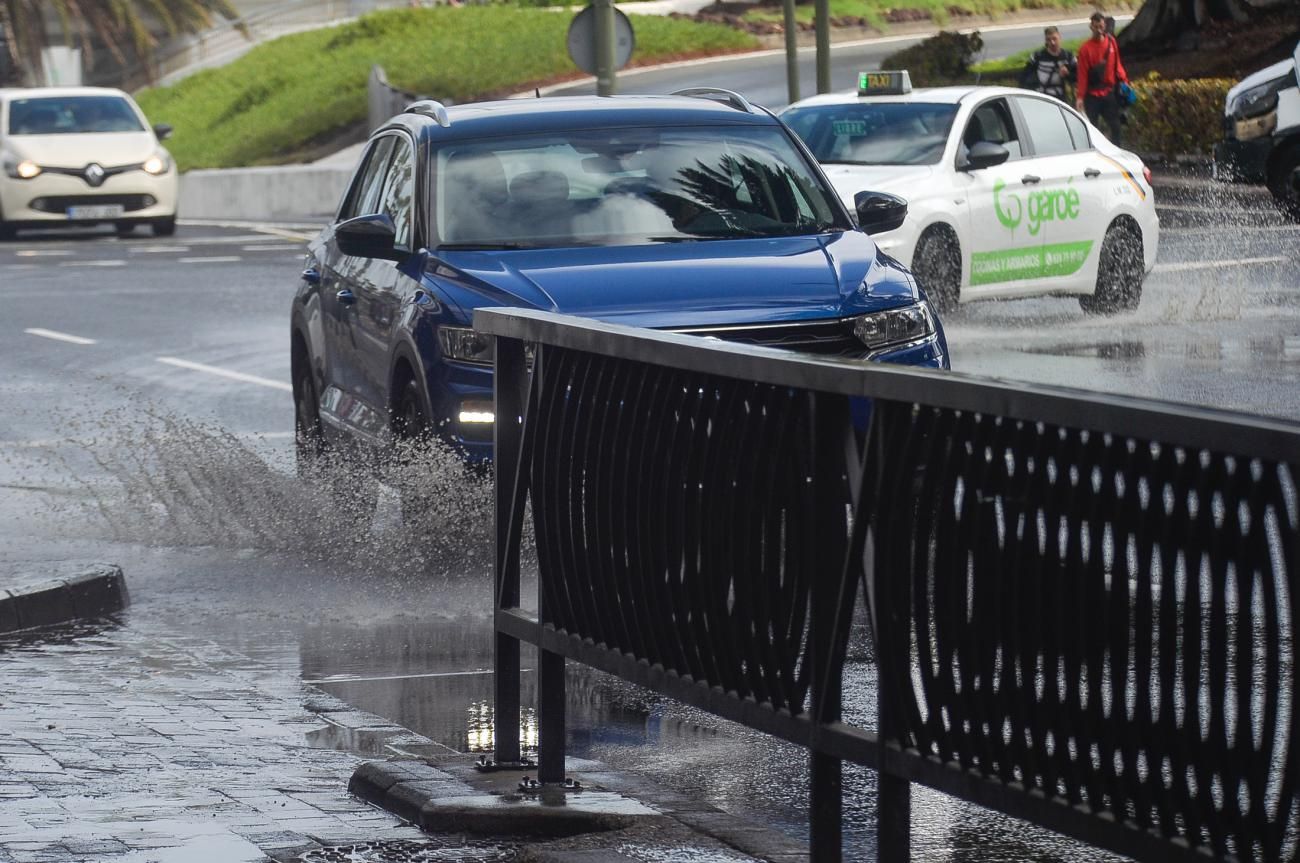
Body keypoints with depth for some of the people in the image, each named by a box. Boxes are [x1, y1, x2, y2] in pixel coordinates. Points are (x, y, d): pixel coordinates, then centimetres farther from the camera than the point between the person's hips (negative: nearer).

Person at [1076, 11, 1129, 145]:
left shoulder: (1111, 42, 3)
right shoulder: (1085, 48, -8)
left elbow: (1117, 64, 12)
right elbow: (1082, 74, -8)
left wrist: (1123, 80, 0)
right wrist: (1080, 97, -10)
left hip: (1109, 92, 3)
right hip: (1092, 95, -3)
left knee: (1115, 126, 3)